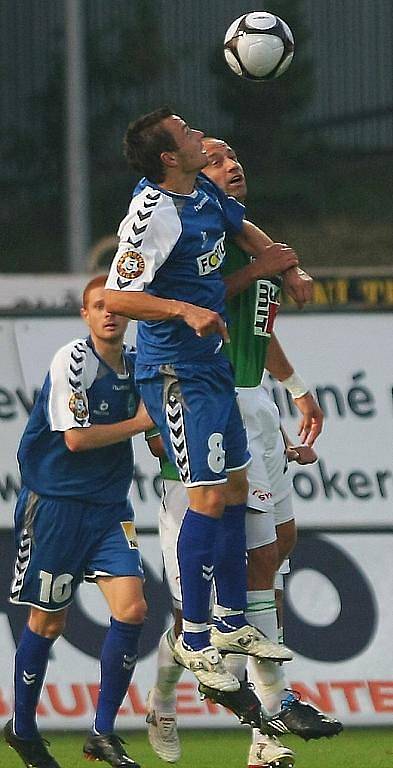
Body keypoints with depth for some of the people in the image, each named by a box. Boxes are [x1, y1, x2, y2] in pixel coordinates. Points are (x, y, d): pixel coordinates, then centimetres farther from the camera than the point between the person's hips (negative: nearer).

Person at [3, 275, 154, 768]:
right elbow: (76, 437, -19)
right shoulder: (72, 360, -13)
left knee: (131, 608, -10)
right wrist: (141, 422, -12)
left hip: (109, 506, 6)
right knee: (48, 621, 4)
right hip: (56, 502, -6)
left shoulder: (136, 363, 8)